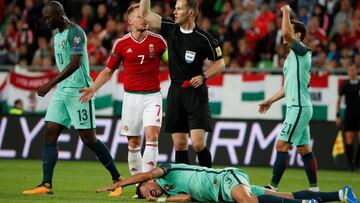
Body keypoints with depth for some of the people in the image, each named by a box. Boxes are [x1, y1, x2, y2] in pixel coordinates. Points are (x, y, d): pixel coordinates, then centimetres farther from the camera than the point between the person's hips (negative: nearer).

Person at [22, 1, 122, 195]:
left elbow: (74, 64, -24)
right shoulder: (57, 36, 16)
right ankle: (46, 185, -4)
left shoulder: (75, 33, -13)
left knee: (88, 139, -5)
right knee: (50, 134, -2)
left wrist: (51, 83, -28)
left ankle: (117, 179, 7)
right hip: (61, 91, 9)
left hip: (79, 91, -9)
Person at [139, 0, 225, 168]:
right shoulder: (170, 29, 5)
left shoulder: (204, 39, -7)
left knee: (198, 144, -12)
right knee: (179, 144, 5)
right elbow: (144, 14, 7)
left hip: (195, 93, -5)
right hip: (175, 92, 5)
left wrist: (203, 76, -13)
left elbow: (220, 63, 2)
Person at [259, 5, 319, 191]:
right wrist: (270, 101, 28)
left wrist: (286, 12, -13)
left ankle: (272, 187, -12)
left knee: (282, 145, -11)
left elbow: (286, 33, -27)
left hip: (299, 107, -10)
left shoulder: (302, 51, -9)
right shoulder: (292, 56, 19)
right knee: (304, 149, 10)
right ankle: (314, 188, 12)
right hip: (297, 107, 10)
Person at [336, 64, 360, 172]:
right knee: (349, 139, -5)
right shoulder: (345, 85, 2)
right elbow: (339, 100, 5)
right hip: (349, 114, -1)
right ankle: (350, 163, 1)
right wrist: (338, 115, 0)